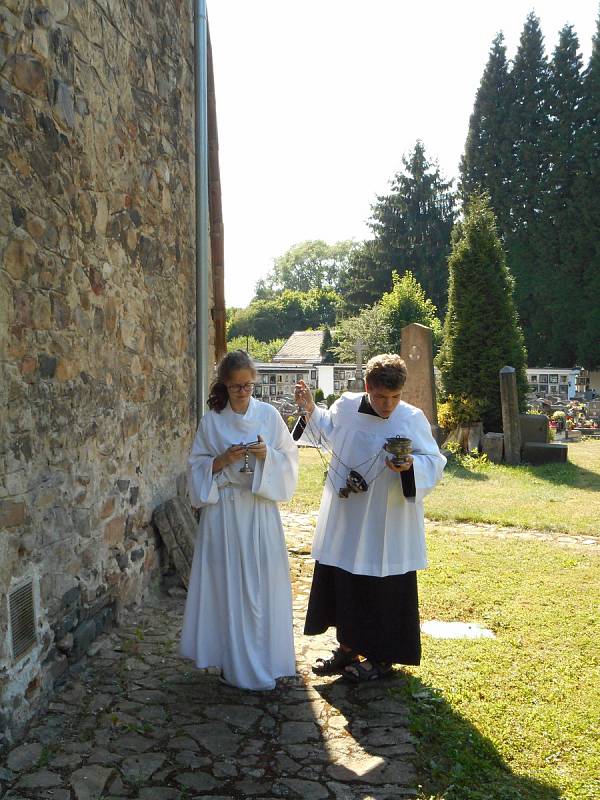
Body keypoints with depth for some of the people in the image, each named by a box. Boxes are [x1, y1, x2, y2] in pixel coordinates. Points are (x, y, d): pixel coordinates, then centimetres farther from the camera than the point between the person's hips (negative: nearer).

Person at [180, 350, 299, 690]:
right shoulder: (211, 420, 2)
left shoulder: (269, 415, 2)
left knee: (262, 583, 2)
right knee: (228, 583, 3)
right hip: (224, 510, 0)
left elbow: (291, 458, 5)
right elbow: (198, 465, 6)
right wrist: (222, 461, -13)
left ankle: (264, 658, 18)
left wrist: (267, 455, -14)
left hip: (260, 508, 0)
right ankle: (234, 659, 16)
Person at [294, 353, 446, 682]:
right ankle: (349, 647, 35)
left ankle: (382, 656, 26)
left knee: (385, 591, 6)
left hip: (387, 526, -5)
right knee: (341, 583, 16)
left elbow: (435, 462, -10)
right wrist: (310, 409, 7)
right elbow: (328, 431, 19)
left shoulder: (413, 419, -13)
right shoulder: (345, 406, -2)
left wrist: (410, 465, -28)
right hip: (345, 522, 5)